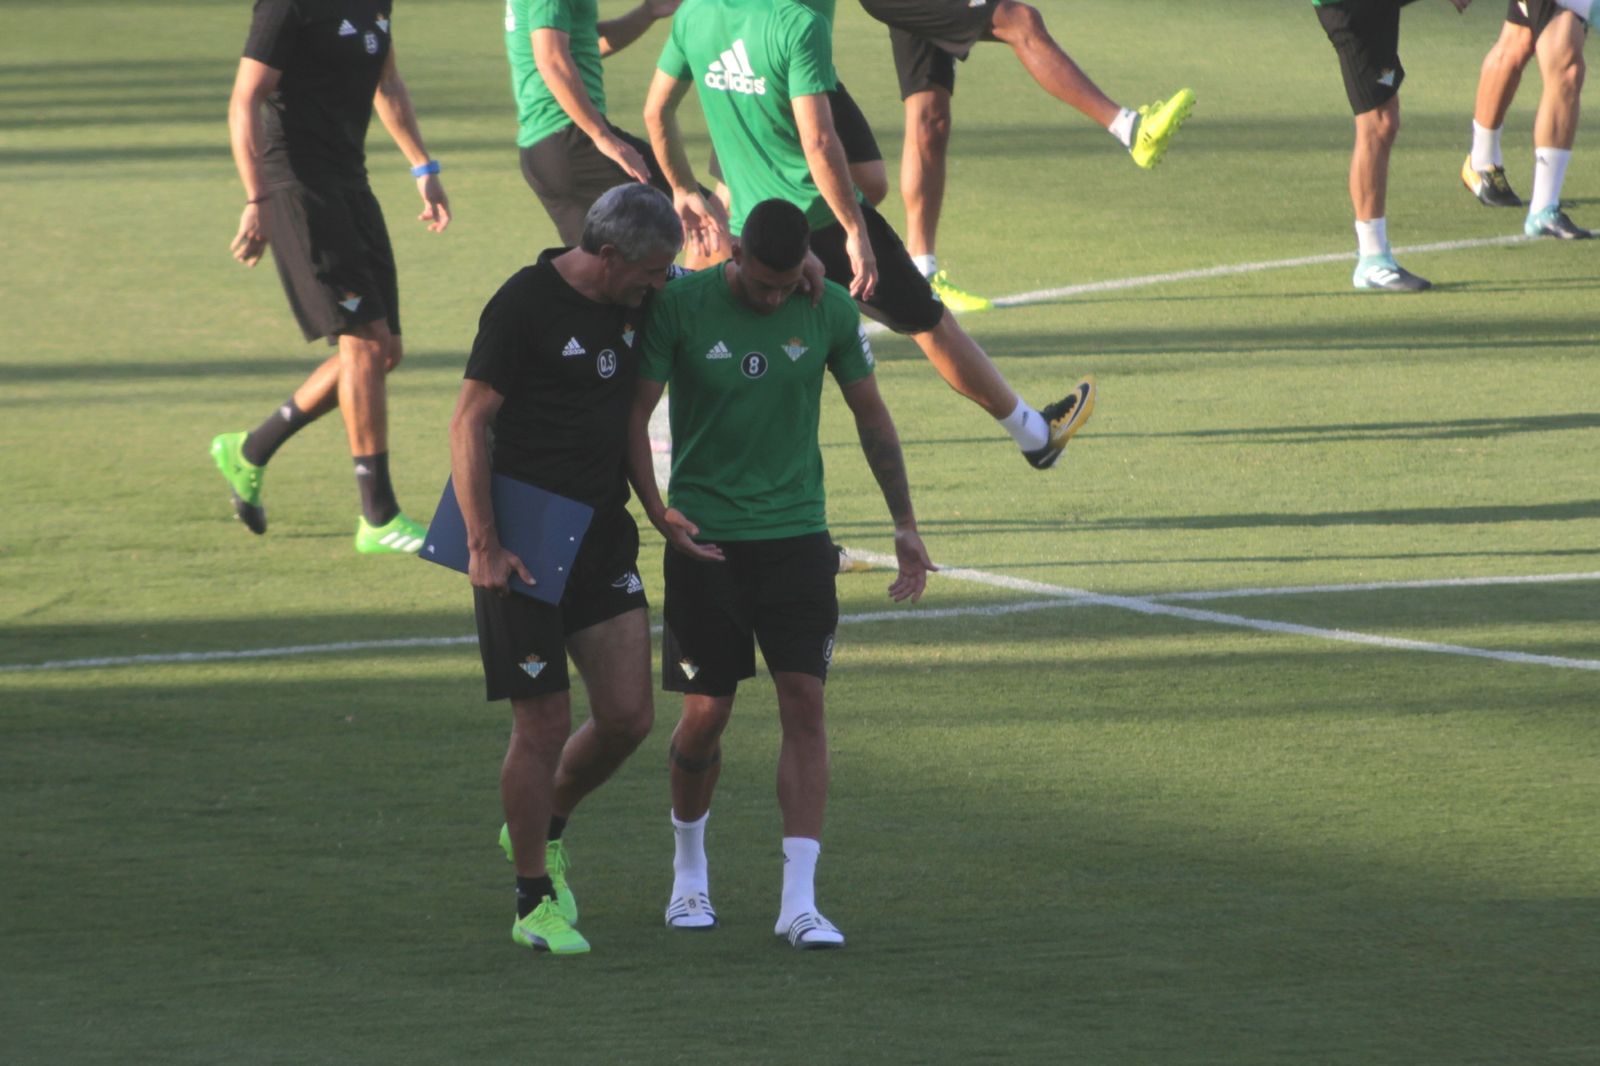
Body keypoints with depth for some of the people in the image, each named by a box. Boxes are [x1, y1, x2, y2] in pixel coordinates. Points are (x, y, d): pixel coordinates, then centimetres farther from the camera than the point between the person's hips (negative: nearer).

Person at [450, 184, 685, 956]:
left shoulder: (638, 303, 8)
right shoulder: (524, 305, -13)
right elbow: (469, 424, -13)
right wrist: (483, 544, -19)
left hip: (603, 534, 7)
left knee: (628, 717, 0)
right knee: (544, 725, -4)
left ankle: (544, 829, 27)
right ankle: (535, 903, 8)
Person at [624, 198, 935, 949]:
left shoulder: (829, 311, -2)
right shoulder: (680, 307, -9)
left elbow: (871, 416, 9)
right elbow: (634, 415, -5)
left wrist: (905, 526, 9)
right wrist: (657, 512, -16)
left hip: (797, 534, 2)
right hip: (705, 540, -1)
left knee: (805, 703, -8)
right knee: (707, 713, 2)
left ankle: (799, 902, -10)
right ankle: (689, 872, 28)